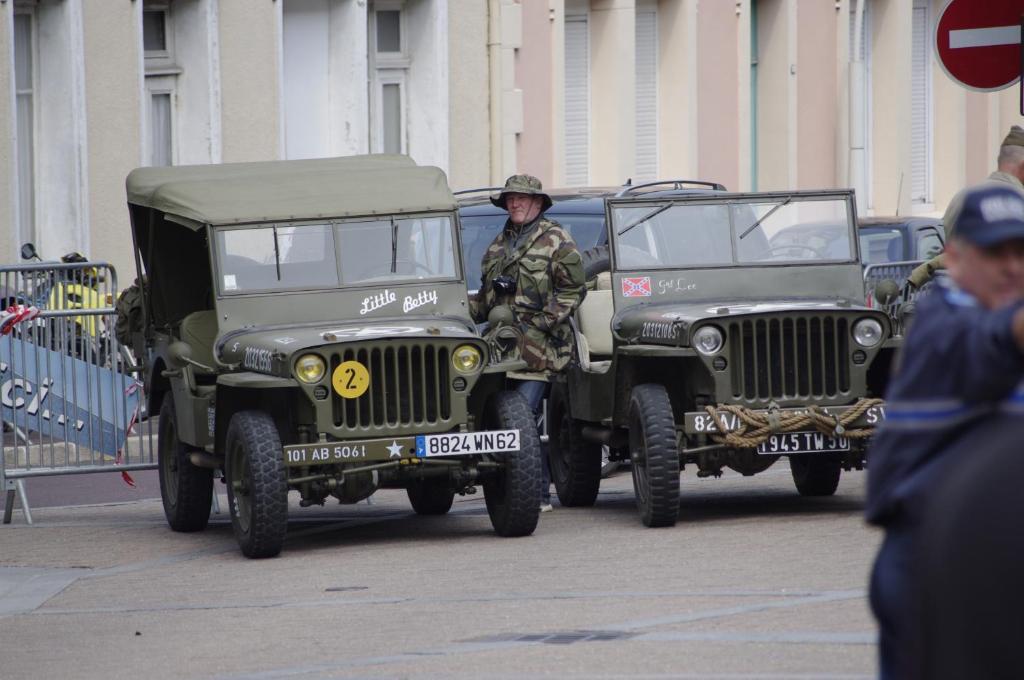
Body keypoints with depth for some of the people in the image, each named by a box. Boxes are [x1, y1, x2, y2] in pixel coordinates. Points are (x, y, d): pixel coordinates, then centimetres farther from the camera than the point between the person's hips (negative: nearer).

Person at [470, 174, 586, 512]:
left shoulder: (556, 240, 1)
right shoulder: (498, 245, 21)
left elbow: (572, 290, -3)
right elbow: (486, 297, 27)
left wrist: (543, 322, -13)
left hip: (538, 347, -7)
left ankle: (538, 494, -10)